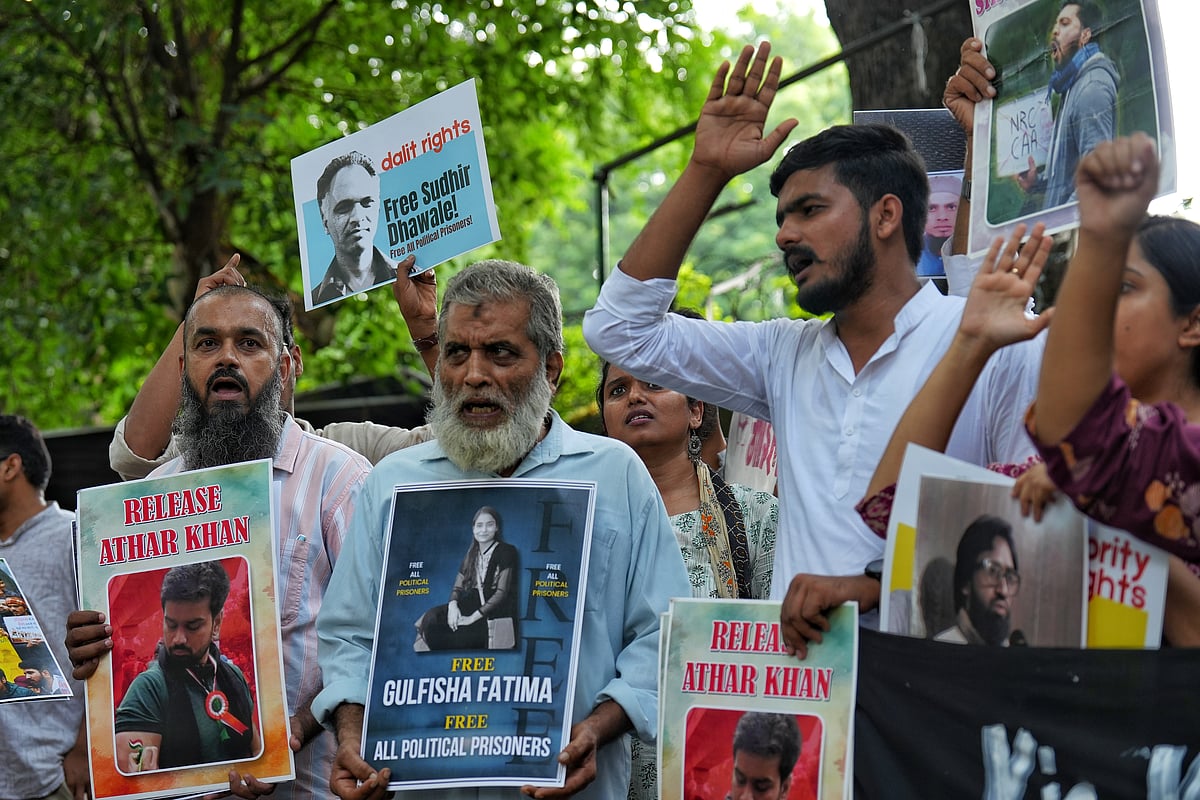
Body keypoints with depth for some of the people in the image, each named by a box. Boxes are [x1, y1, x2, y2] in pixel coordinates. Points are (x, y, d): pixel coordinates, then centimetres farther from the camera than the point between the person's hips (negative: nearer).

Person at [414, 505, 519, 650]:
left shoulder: (506, 552, -5)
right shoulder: (472, 555, 15)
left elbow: (502, 592, -11)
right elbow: (458, 587, 12)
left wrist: (475, 616, -17)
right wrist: (453, 605, -11)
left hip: (497, 610, -6)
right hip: (472, 604, 6)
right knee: (431, 618, -18)